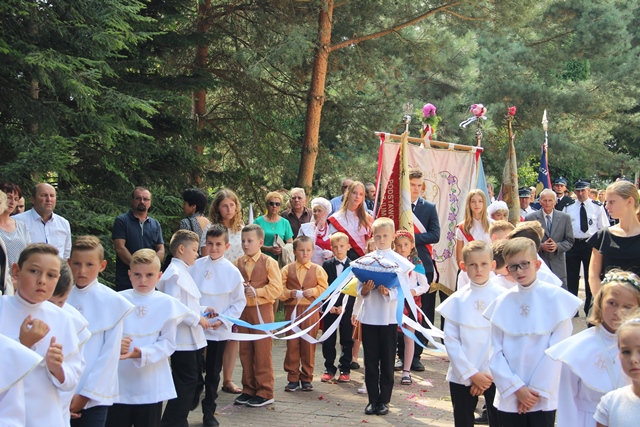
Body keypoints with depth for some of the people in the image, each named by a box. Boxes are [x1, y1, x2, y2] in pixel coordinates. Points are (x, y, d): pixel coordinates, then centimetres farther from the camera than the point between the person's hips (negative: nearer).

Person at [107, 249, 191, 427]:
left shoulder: (167, 304, -3)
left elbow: (168, 343, -6)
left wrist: (142, 353, -21)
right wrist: (115, 345, -23)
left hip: (151, 386, 0)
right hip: (119, 383, 0)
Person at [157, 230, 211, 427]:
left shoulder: (182, 271, 15)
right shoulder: (175, 273, -15)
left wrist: (202, 310, 12)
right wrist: (197, 319, -16)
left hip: (191, 338, 10)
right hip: (182, 339, -10)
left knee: (188, 383, 15)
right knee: (186, 383, -7)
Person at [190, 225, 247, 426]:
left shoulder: (232, 271, -4)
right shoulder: (195, 266, -2)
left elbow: (239, 302, 0)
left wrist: (223, 320, -10)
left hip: (218, 331, 0)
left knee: (213, 373, 10)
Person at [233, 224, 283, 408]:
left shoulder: (269, 262, -6)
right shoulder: (238, 263, 8)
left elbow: (276, 288, -10)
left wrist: (257, 291, -19)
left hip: (262, 310, -5)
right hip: (242, 310, 5)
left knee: (262, 352, -2)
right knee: (245, 351, 10)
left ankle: (265, 392, 6)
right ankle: (249, 389, 20)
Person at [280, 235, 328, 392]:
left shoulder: (317, 270, 4)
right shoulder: (287, 269, 4)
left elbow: (324, 288, 2)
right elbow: (280, 288, -1)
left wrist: (313, 291, -14)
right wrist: (290, 293, -18)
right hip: (292, 309, 0)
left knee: (309, 345, 4)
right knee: (292, 344, 3)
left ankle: (307, 378, 14)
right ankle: (293, 378, 11)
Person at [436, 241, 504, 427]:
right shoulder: (457, 300, 1)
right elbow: (451, 340, -2)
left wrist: (489, 373, -10)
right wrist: (471, 373, -8)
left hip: (495, 376, -2)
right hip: (462, 376, 2)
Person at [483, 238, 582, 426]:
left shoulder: (556, 298, -5)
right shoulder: (502, 302, 2)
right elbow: (496, 352, 1)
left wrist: (537, 389, -7)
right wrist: (517, 388, -8)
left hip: (543, 398, -2)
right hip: (509, 398, 2)